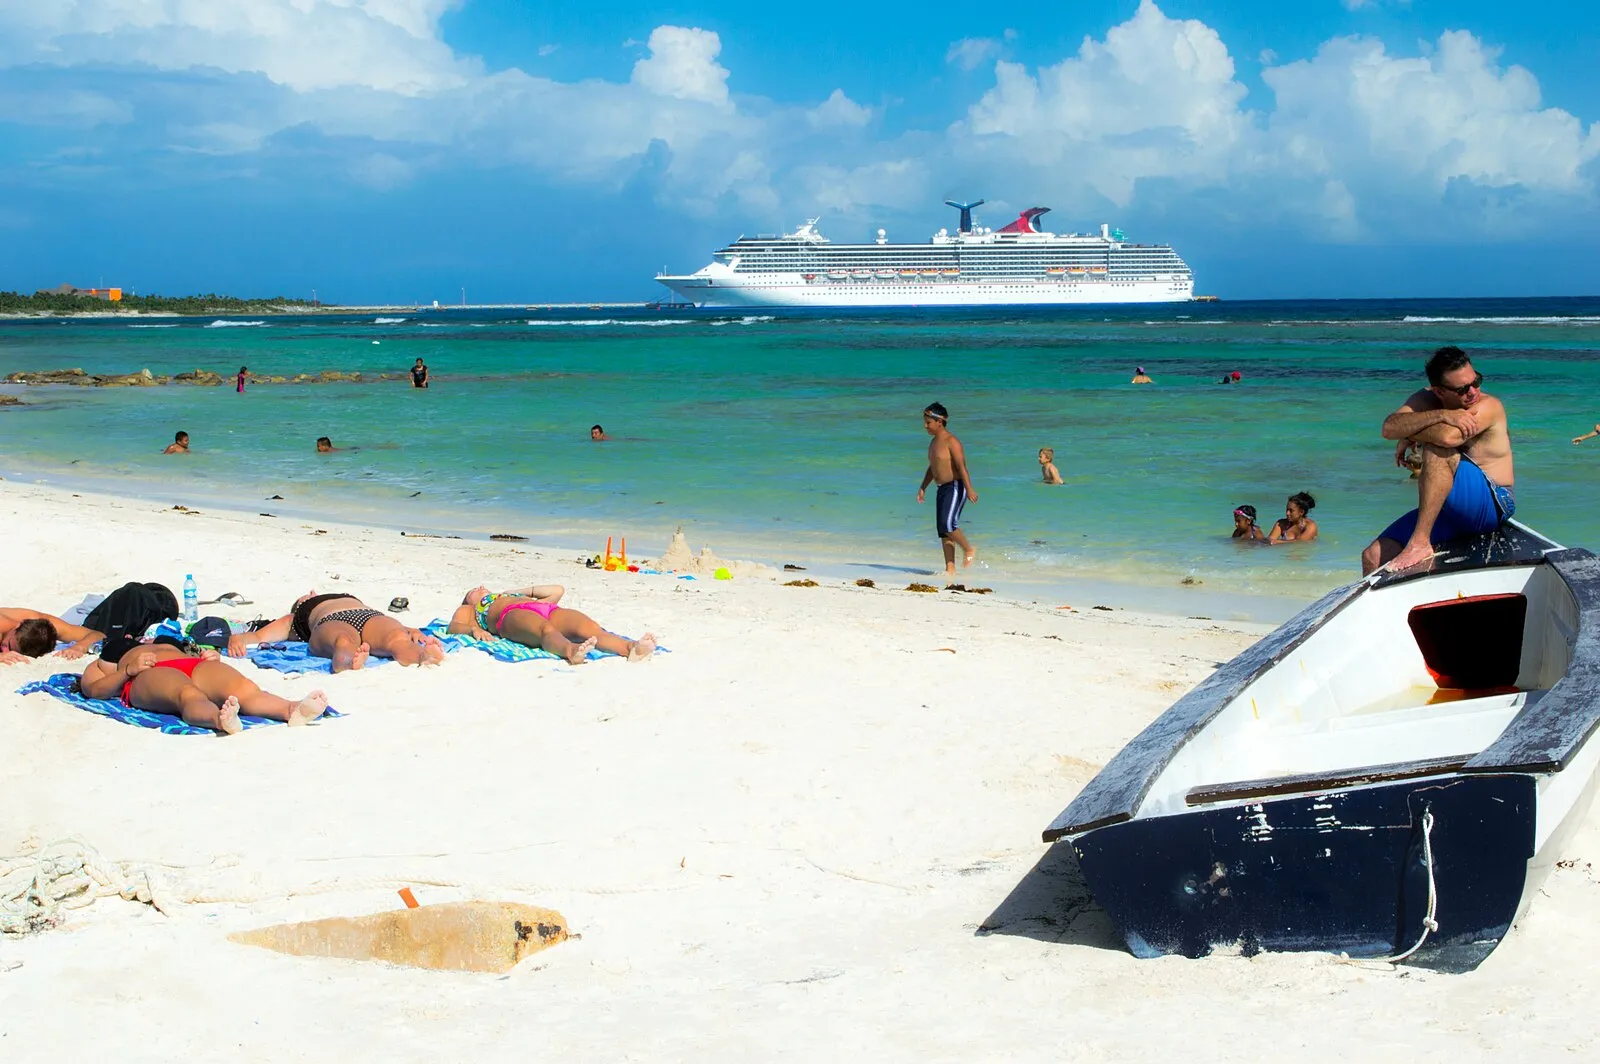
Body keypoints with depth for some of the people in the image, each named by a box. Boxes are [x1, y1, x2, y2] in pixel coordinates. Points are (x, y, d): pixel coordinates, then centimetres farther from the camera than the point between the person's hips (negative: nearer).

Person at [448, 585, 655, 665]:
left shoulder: (518, 598, 49)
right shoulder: (467, 609, 37)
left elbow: (558, 590, 52)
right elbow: (454, 626, 14)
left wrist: (520, 592, 48)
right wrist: (474, 630, -8)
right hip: (513, 616, -4)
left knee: (589, 627, -31)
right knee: (546, 629, -42)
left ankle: (630, 648, -61)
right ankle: (571, 651, -76)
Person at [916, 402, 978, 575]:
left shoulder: (951, 441, -12)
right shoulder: (933, 442, 16)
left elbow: (961, 466, -19)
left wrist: (969, 489, -25)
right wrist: (923, 488, 22)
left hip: (955, 487, -9)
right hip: (942, 489, 9)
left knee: (948, 524, -21)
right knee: (942, 530, 4)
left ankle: (969, 550, 1)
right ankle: (950, 568, 5)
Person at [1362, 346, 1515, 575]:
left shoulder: (1489, 406, -13)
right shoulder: (1427, 400, 3)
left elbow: (1448, 437, -32)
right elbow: (1389, 428, -17)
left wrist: (1409, 434, -13)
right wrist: (1441, 415, -29)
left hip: (1492, 506, -6)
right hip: (1448, 511, 6)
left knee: (1437, 448, -31)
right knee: (1373, 557, -7)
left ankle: (1419, 543, -32)